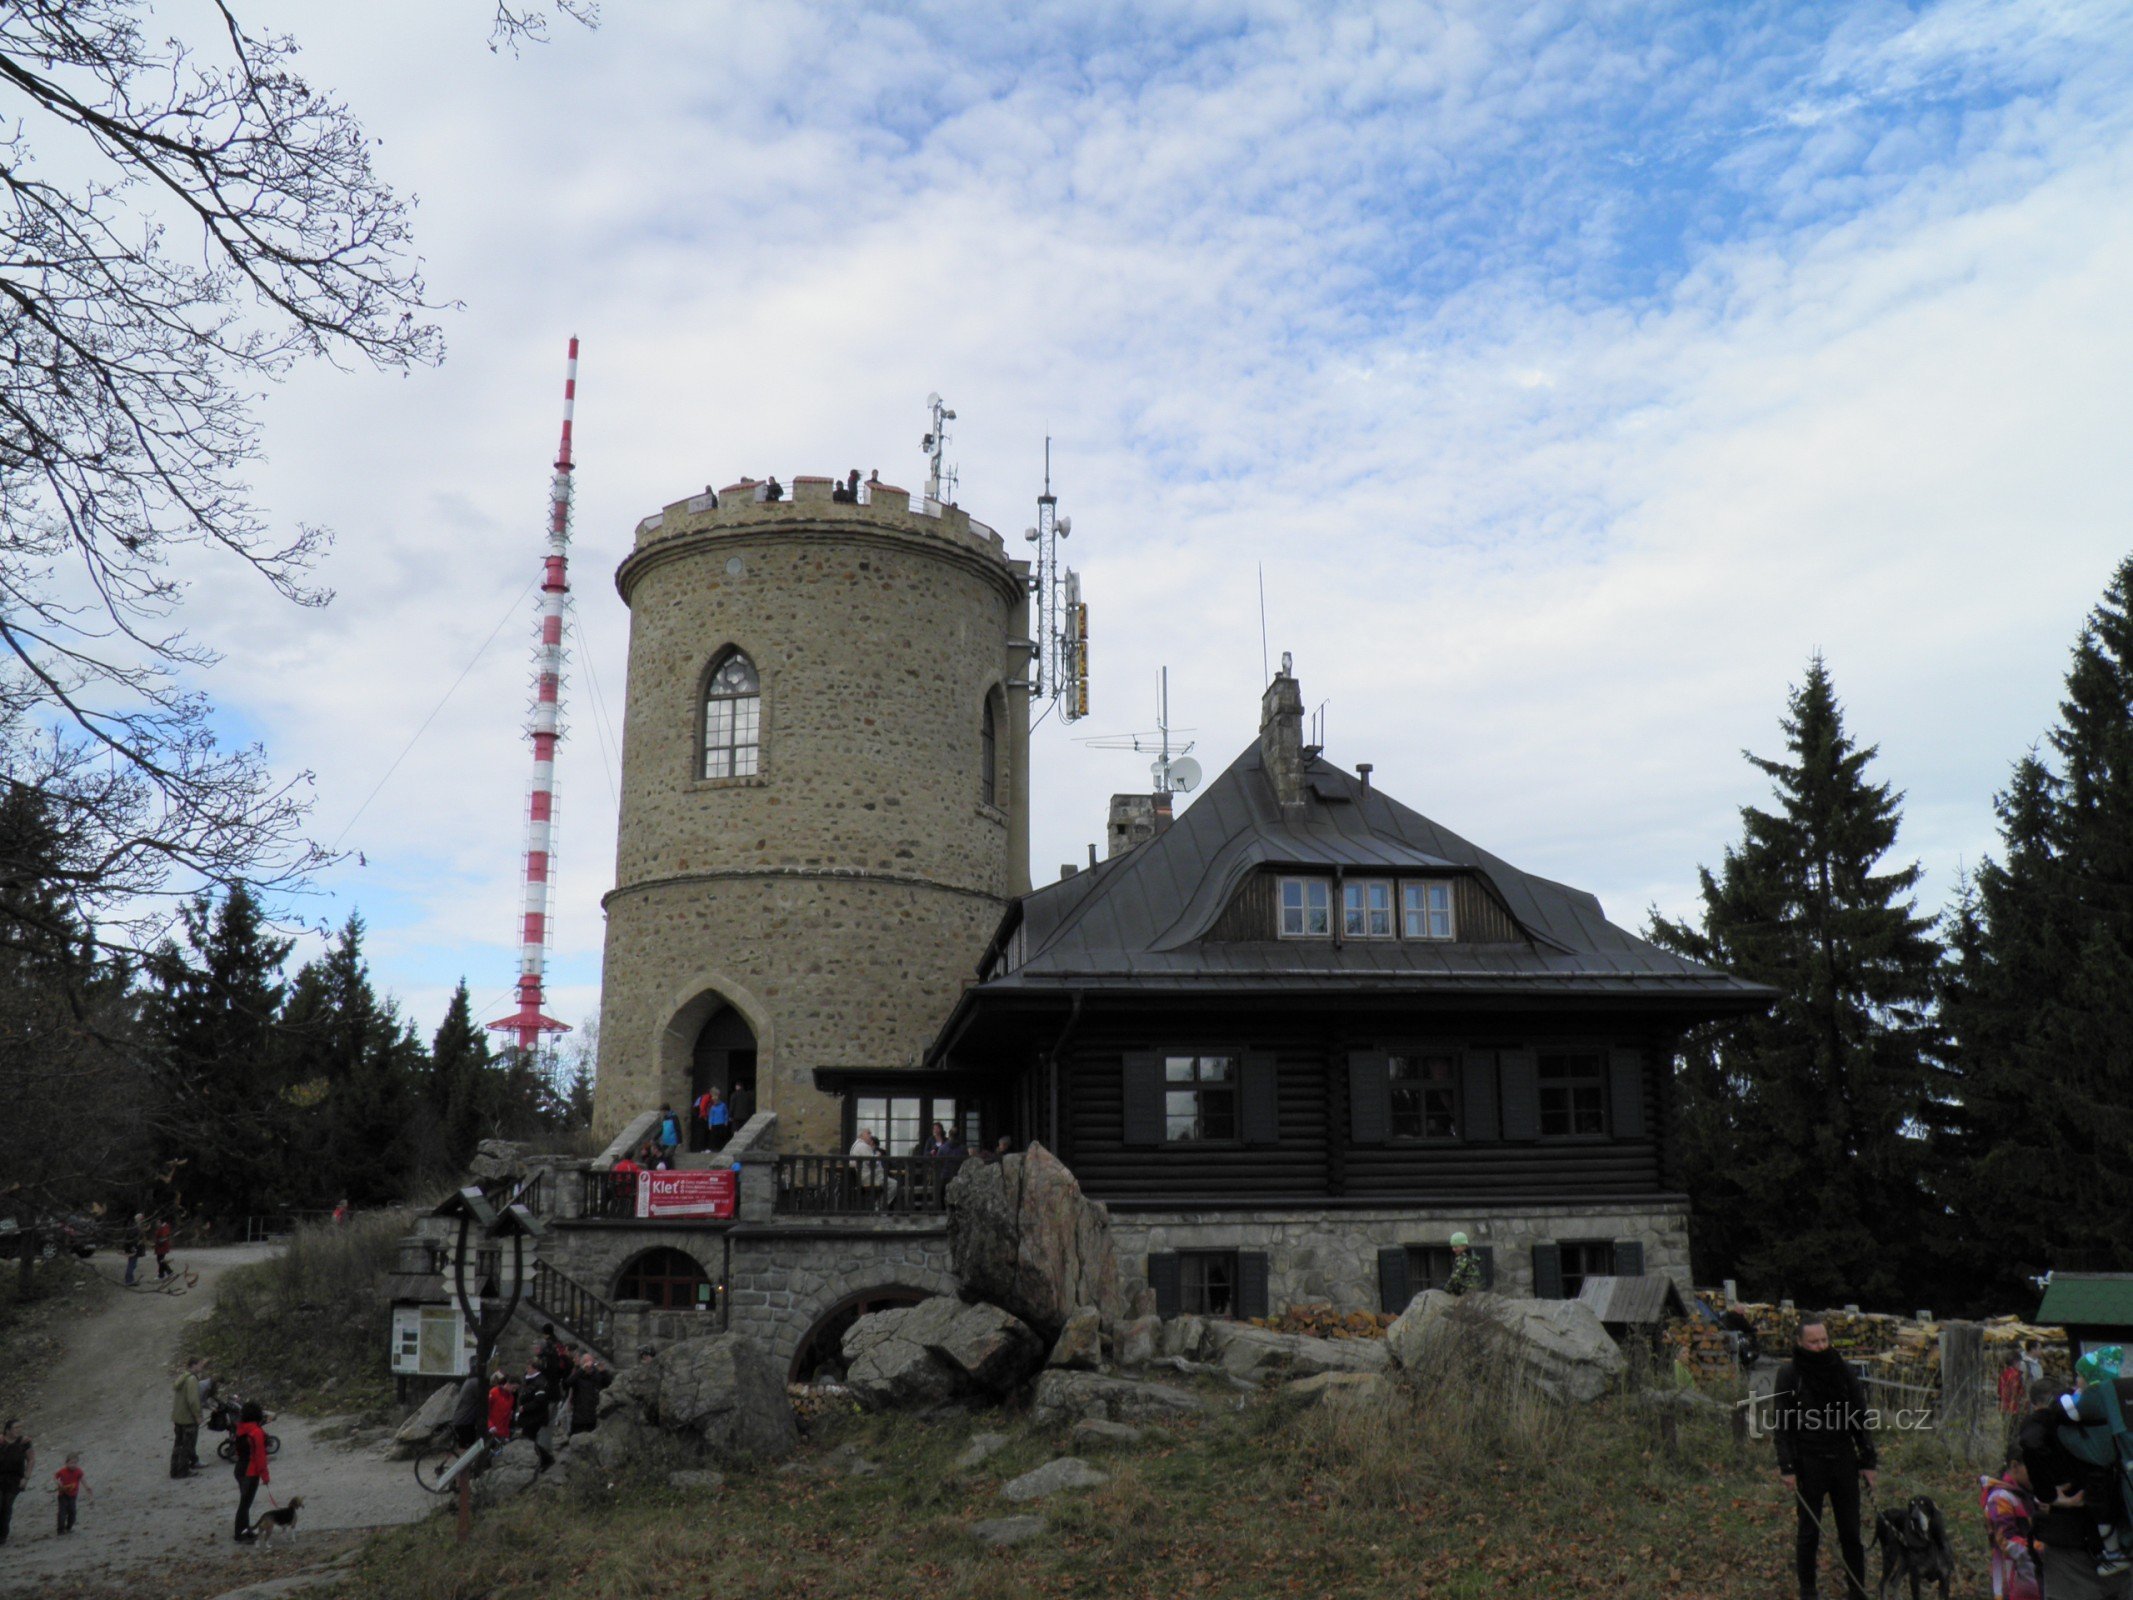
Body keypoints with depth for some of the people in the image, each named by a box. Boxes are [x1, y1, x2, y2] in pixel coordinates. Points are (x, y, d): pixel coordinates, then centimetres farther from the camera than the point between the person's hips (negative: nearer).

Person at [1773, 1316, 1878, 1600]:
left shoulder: (1841, 1371, 3)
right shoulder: (1789, 1375, -6)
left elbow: (1859, 1417, 8)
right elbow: (1783, 1425, -5)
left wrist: (1868, 1460, 5)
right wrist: (1787, 1467, -10)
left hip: (1843, 1459, 3)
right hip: (1808, 1462, -3)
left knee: (1850, 1531, 8)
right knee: (1809, 1531, 7)